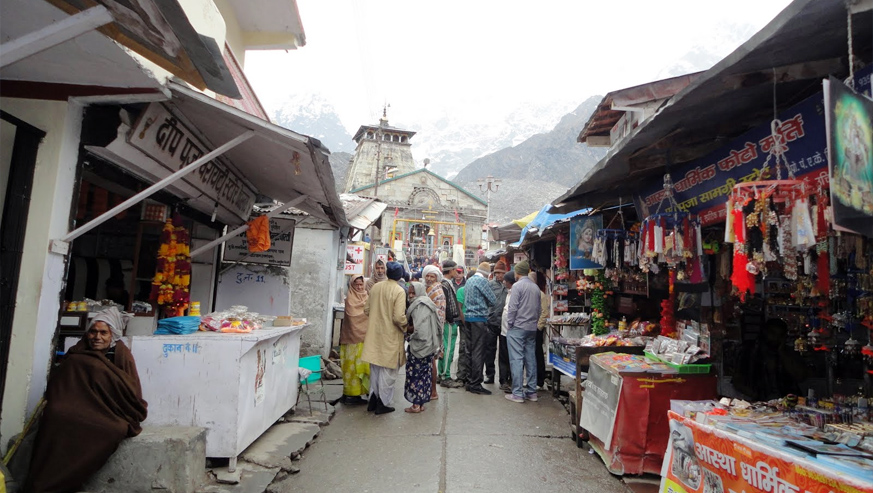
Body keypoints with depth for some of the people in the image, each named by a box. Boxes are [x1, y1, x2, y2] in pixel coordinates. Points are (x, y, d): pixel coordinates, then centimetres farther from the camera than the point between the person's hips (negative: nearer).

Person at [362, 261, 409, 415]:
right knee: (387, 371, 8)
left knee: (375, 369, 19)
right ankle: (383, 403, 15)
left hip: (374, 334, 5)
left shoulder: (375, 287, 1)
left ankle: (373, 400, 27)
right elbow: (399, 317, -22)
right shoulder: (399, 291, -16)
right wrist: (406, 327, -3)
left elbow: (366, 309, 8)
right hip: (390, 336, -5)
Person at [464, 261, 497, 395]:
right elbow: (493, 300, -11)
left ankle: (471, 380, 21)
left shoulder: (469, 280, 15)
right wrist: (486, 303, 9)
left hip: (469, 317, 9)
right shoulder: (482, 281, -12)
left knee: (472, 350, 15)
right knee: (478, 351, -6)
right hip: (479, 317, -9)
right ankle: (475, 384, -4)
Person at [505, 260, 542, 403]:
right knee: (531, 359, 10)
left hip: (517, 327, -7)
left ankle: (517, 393, -2)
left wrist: (509, 325, -5)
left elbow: (512, 307, -14)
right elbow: (538, 309, 14)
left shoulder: (517, 286, -11)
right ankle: (532, 392, 16)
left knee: (516, 359, -4)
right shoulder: (536, 287, 10)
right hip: (532, 328, 7)